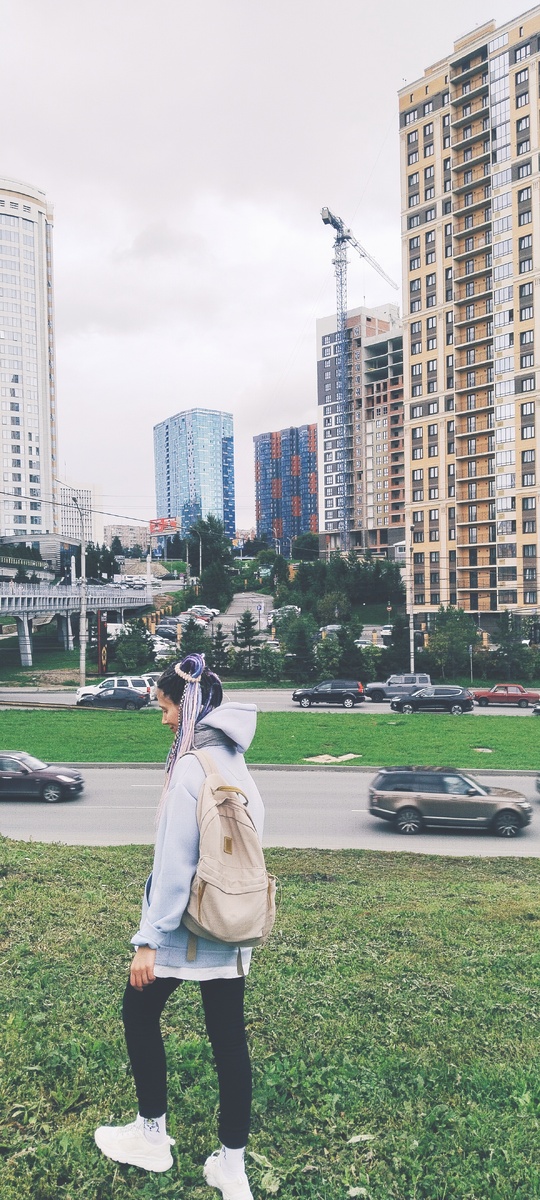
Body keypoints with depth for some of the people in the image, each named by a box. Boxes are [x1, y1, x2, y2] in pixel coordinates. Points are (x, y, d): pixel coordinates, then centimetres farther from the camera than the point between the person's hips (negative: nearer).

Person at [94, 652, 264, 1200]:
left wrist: (148, 940, -15)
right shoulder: (235, 760, 3)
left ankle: (151, 1138, 31)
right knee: (229, 1037, 12)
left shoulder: (191, 768, -21)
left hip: (184, 928, -7)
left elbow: (175, 863, -21)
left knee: (139, 1013, 17)